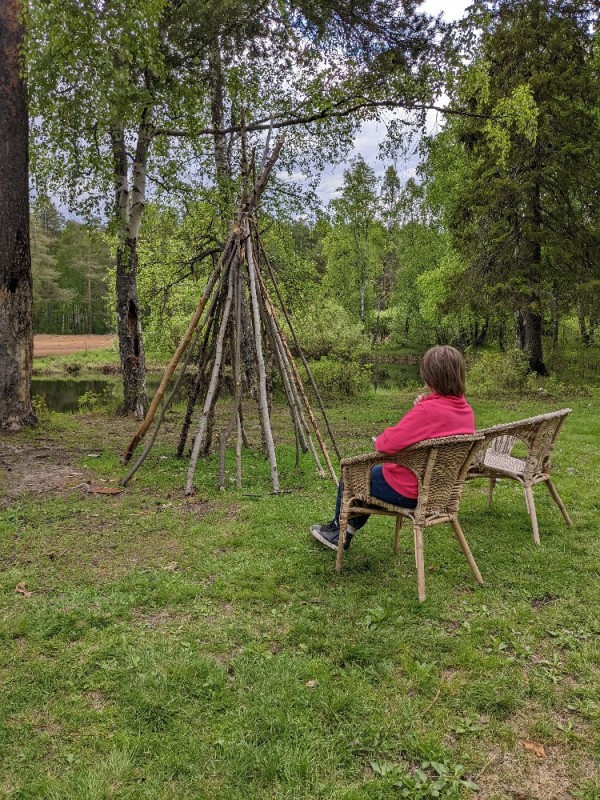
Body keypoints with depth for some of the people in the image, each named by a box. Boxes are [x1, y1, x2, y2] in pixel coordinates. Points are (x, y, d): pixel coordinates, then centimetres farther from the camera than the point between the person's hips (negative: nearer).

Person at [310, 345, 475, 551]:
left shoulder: (427, 410, -30)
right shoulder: (467, 411, -4)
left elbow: (387, 444, -28)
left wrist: (378, 441, -5)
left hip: (409, 492, -8)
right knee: (373, 471, 29)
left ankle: (338, 530, 39)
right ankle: (345, 532, 38)